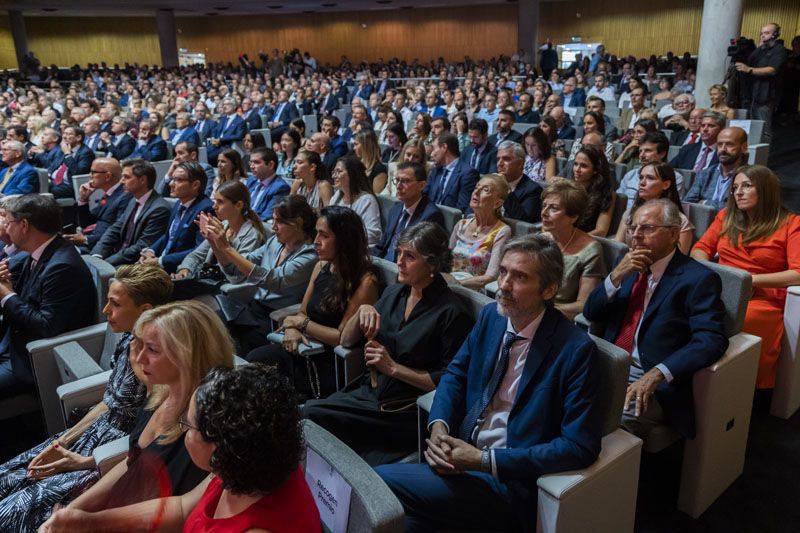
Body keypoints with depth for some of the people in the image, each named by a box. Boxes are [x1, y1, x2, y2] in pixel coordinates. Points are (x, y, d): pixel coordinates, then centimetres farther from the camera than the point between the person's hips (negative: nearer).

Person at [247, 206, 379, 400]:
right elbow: (302, 312, 16)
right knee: (255, 358, -18)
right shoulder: (321, 267, 8)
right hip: (307, 351, 7)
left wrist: (301, 323, -6)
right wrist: (292, 328, -7)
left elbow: (343, 337, -14)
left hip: (332, 367, -6)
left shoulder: (364, 281, -15)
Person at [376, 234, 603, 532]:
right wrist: (439, 425, -10)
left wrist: (484, 460, -20)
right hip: (463, 455, 6)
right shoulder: (491, 315, 2)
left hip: (509, 480, -5)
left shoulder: (576, 349, -16)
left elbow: (579, 447, -17)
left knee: (379, 483, -19)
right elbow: (455, 373, 12)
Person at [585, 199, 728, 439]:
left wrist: (656, 374, -27)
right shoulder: (625, 264, 13)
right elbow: (591, 314, 10)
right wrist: (616, 276, -8)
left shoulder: (698, 279, -5)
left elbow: (711, 340, -16)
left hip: (654, 384, -5)